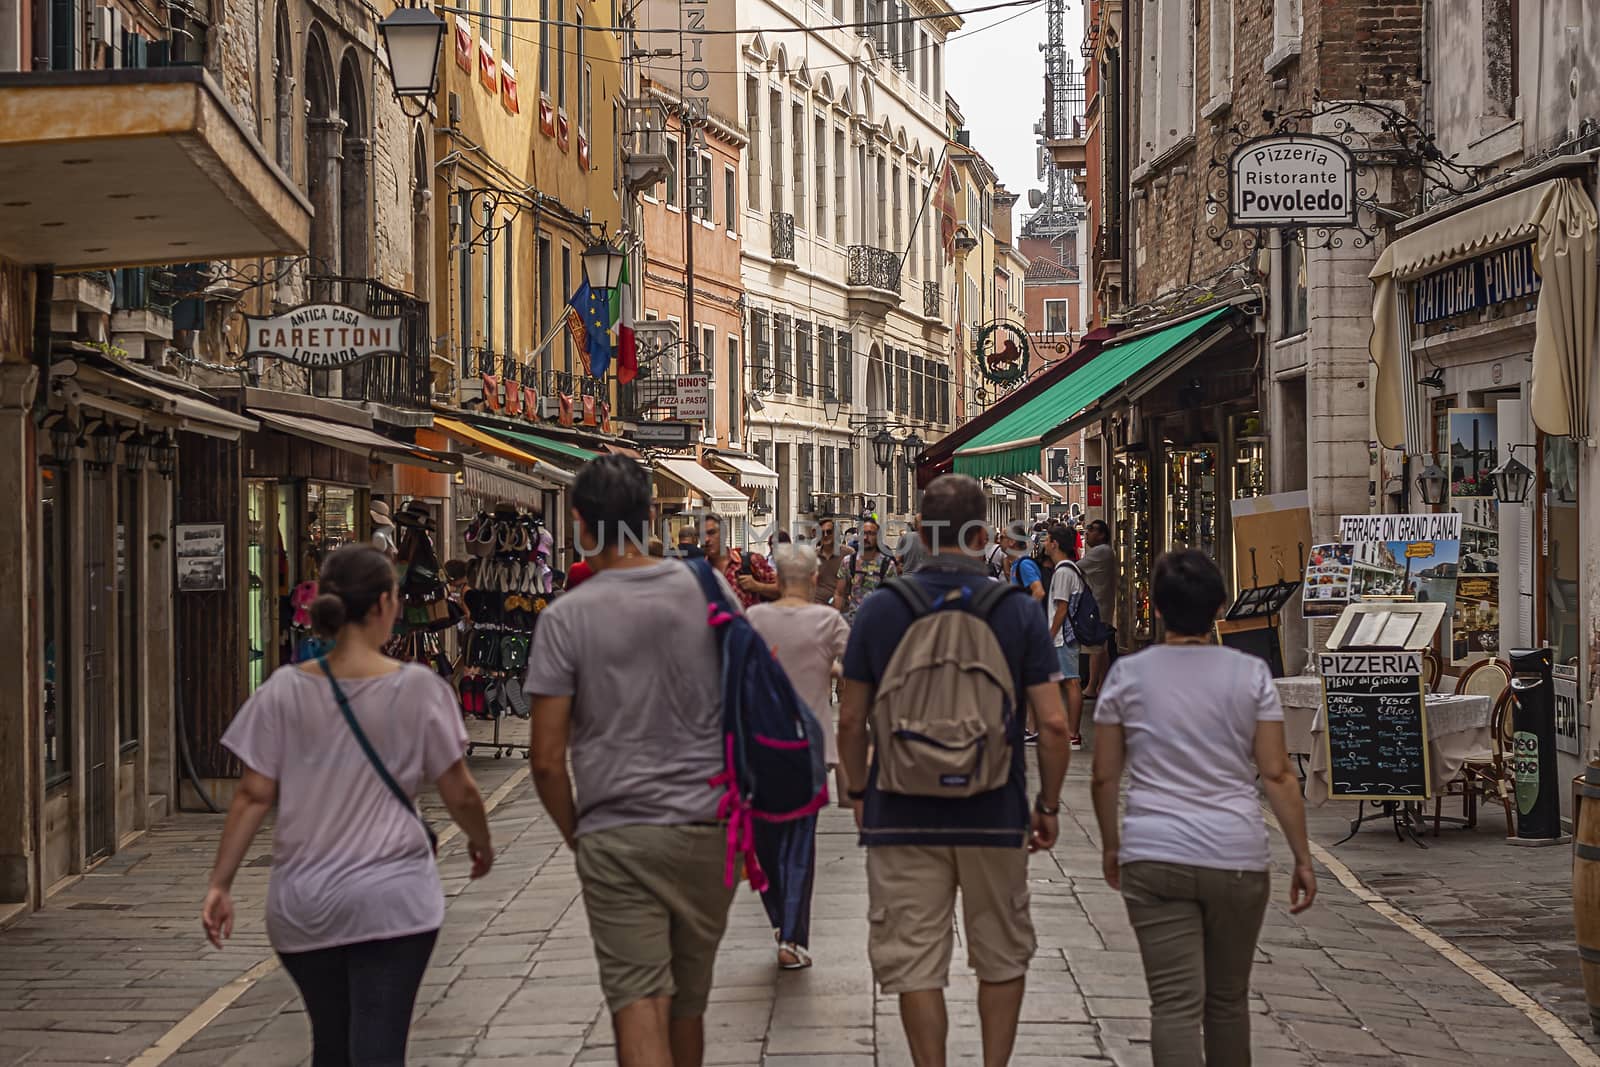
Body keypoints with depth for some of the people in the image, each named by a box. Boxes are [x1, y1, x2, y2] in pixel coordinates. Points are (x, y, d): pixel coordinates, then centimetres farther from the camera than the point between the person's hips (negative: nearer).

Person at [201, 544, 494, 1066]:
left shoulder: (285, 690, -2)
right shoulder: (418, 688, -8)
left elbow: (253, 795, -2)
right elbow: (460, 793, -2)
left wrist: (220, 884, 5)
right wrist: (481, 843, 18)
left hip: (301, 906, 3)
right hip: (391, 902, -3)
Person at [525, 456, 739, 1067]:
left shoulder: (566, 618, -8)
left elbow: (547, 758, -8)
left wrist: (573, 832, 8)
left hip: (617, 836, -3)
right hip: (709, 830, 4)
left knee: (639, 1006, -5)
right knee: (688, 1004, 16)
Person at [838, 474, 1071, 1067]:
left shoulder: (879, 609, -3)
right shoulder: (1019, 610, -5)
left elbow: (850, 720, 0)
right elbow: (1053, 724, -7)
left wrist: (859, 793, 14)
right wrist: (1047, 804, 6)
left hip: (902, 814, 0)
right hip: (995, 814, 0)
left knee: (914, 963, 6)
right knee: (1002, 958, 17)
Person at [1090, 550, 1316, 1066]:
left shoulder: (1128, 675, 2)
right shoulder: (1251, 675, 0)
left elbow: (1104, 777, 5)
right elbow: (1276, 775, -3)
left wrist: (1111, 845, 19)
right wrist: (1302, 857, 4)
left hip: (1153, 859, -1)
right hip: (1236, 858, 1)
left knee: (1175, 1004, -4)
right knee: (1228, 1000, 16)